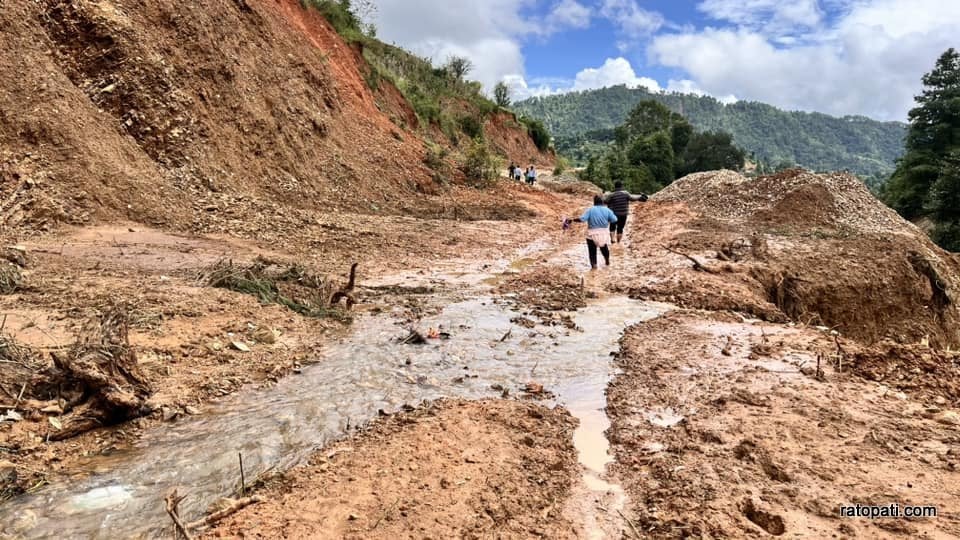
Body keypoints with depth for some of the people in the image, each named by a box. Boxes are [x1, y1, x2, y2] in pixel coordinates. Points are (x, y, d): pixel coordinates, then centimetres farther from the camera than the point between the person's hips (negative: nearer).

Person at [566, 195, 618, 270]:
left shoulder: (590, 210, -9)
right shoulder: (607, 210, -3)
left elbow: (582, 219, -17)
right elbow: (614, 219, -5)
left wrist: (572, 219, -8)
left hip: (592, 234, -3)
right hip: (604, 233, 3)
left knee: (592, 251, 6)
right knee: (604, 248, 24)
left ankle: (594, 265, 0)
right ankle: (607, 261, 40)